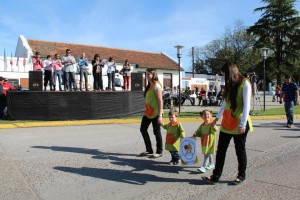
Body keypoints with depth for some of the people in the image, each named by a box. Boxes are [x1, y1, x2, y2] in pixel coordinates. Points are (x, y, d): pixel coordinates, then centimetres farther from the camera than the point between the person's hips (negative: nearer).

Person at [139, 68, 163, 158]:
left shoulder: (156, 86, -13)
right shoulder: (149, 85, 14)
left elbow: (160, 101, -18)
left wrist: (160, 115, -21)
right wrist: (146, 110, 17)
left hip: (155, 112, -9)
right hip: (148, 112, 10)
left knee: (157, 132, 1)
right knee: (143, 129, 12)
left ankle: (159, 152, 17)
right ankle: (149, 150, 25)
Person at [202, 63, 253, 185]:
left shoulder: (244, 83, -7)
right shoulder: (230, 85, 15)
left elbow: (246, 105, -13)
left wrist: (243, 124, -18)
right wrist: (217, 117, 22)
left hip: (239, 123, -7)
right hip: (227, 122, 7)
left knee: (240, 150, 7)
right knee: (221, 149, 5)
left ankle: (241, 175, 25)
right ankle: (216, 176, 12)